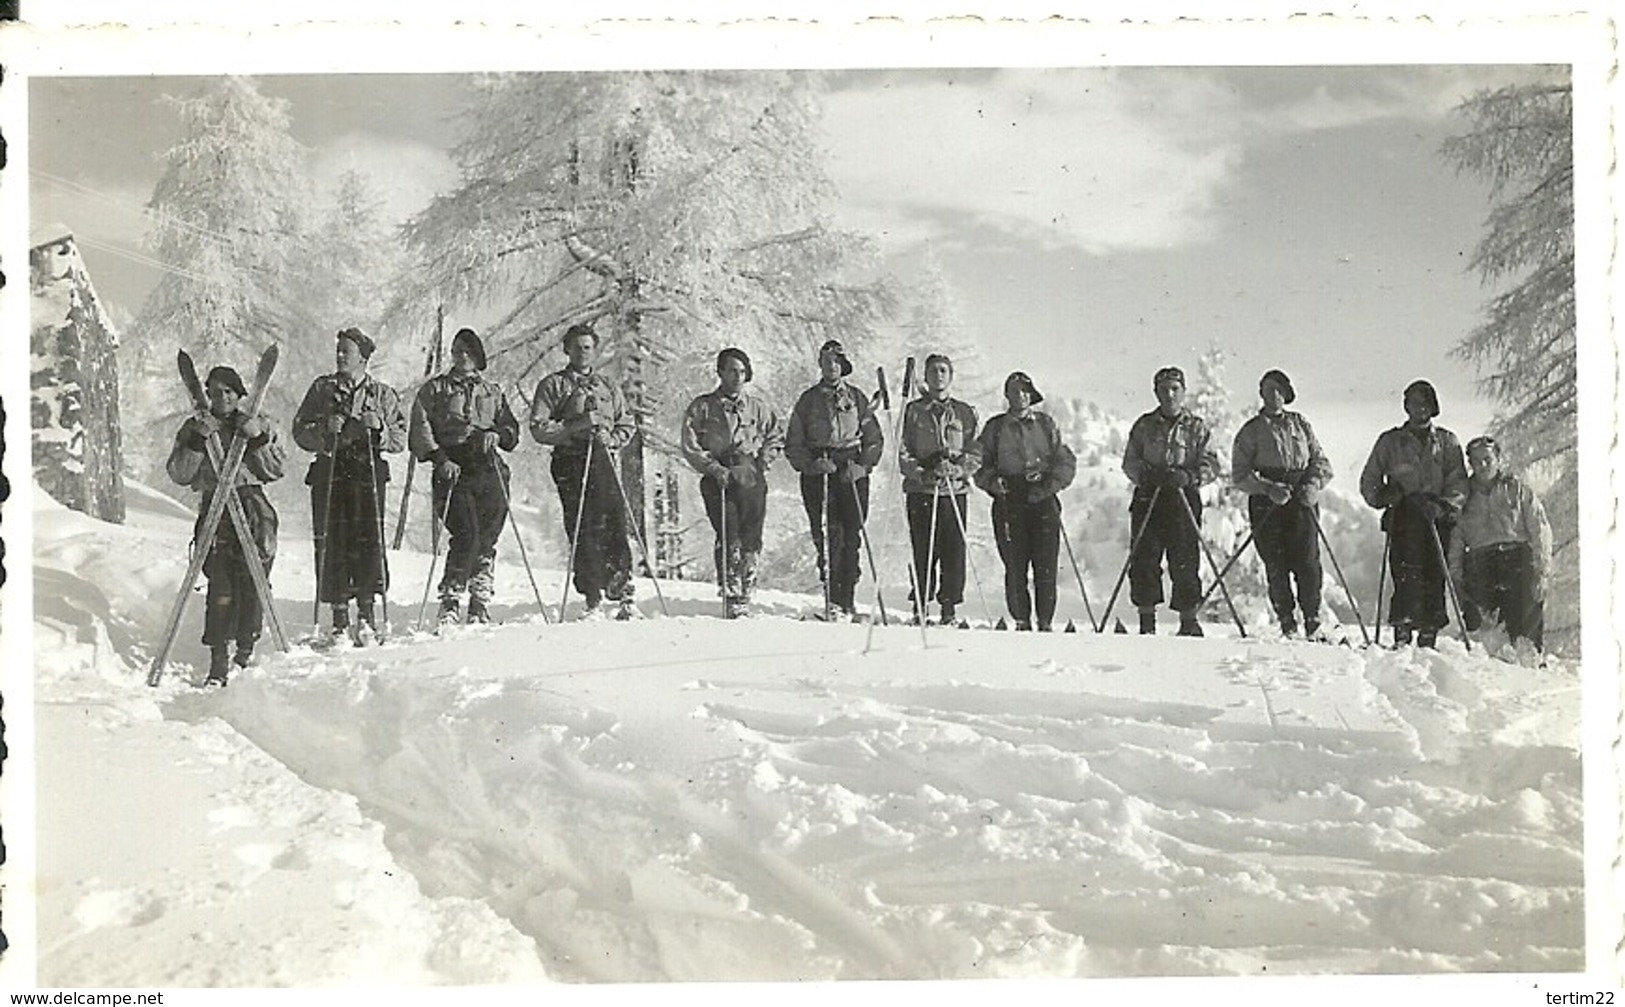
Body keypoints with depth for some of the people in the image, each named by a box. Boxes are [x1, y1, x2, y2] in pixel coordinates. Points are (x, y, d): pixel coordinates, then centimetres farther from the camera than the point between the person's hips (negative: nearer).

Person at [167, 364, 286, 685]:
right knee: (221, 586, -12)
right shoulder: (194, 428, 11)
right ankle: (219, 659, -11)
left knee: (252, 585, -3)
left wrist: (257, 440, -10)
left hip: (254, 510, 1)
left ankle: (246, 651, 14)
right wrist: (198, 442, -11)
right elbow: (179, 474, 1)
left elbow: (276, 470, 3)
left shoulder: (260, 426, 12)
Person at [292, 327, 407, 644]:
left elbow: (400, 439, 6)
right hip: (329, 473, 1)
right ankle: (339, 616, 1)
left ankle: (366, 612, -6)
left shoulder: (382, 394, 12)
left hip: (368, 474, -1)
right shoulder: (322, 389, 14)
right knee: (330, 543, -5)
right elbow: (300, 432, 9)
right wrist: (325, 430, -9)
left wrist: (378, 428, -12)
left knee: (367, 540, -12)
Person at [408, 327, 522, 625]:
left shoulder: (493, 392, 23)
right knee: (467, 536, -19)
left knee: (487, 539, -5)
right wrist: (440, 458, -12)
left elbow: (512, 430, 20)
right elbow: (420, 432, 4)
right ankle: (450, 603, -12)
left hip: (488, 470, 3)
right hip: (452, 469, -3)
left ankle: (481, 605, 3)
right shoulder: (434, 389, 14)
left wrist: (497, 435, -3)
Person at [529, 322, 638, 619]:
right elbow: (539, 428, 0)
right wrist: (576, 426, -11)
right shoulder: (553, 385, 10)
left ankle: (623, 593, -9)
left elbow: (627, 425, 21)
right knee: (582, 530, -7)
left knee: (615, 524, -11)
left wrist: (611, 438, 0)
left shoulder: (608, 387, 22)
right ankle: (593, 598, -4)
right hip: (570, 462, -2)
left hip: (603, 460, 2)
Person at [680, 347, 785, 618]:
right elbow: (690, 446, 2)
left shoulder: (759, 407, 14)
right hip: (718, 479, -2)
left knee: (751, 541, -3)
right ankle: (731, 598, -11)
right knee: (729, 539, -13)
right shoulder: (702, 407, 7)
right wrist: (714, 468, -10)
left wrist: (763, 461, 7)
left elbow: (777, 438, 24)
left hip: (752, 479, 2)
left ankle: (745, 595, 7)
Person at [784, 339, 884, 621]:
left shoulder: (857, 399, 12)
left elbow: (874, 439, 13)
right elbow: (793, 444, 9)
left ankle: (847, 600, -1)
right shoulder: (808, 400, 10)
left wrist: (863, 465, -4)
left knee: (851, 535, -6)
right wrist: (811, 464, -9)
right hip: (818, 472, -1)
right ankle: (832, 600, -11)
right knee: (829, 534, -11)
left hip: (853, 473, 1)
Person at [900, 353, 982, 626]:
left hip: (954, 491, 1)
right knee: (923, 553, -4)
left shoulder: (964, 413, 11)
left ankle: (949, 608, 3)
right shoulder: (914, 411, 9)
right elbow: (904, 455, 5)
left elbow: (975, 455, 7)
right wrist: (924, 474, -13)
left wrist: (955, 469, -12)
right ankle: (920, 606, 5)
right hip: (920, 491, -1)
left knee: (954, 552, -4)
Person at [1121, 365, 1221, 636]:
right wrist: (1146, 474, -11)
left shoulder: (1197, 428, 9)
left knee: (1185, 562, -4)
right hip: (1147, 498, 2)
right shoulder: (1144, 426, 13)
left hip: (1184, 499, -1)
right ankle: (1146, 621, 4)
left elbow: (1211, 466, 2)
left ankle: (1189, 622, 3)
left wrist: (1189, 476, -18)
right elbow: (1129, 462, 11)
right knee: (1143, 561, -3)